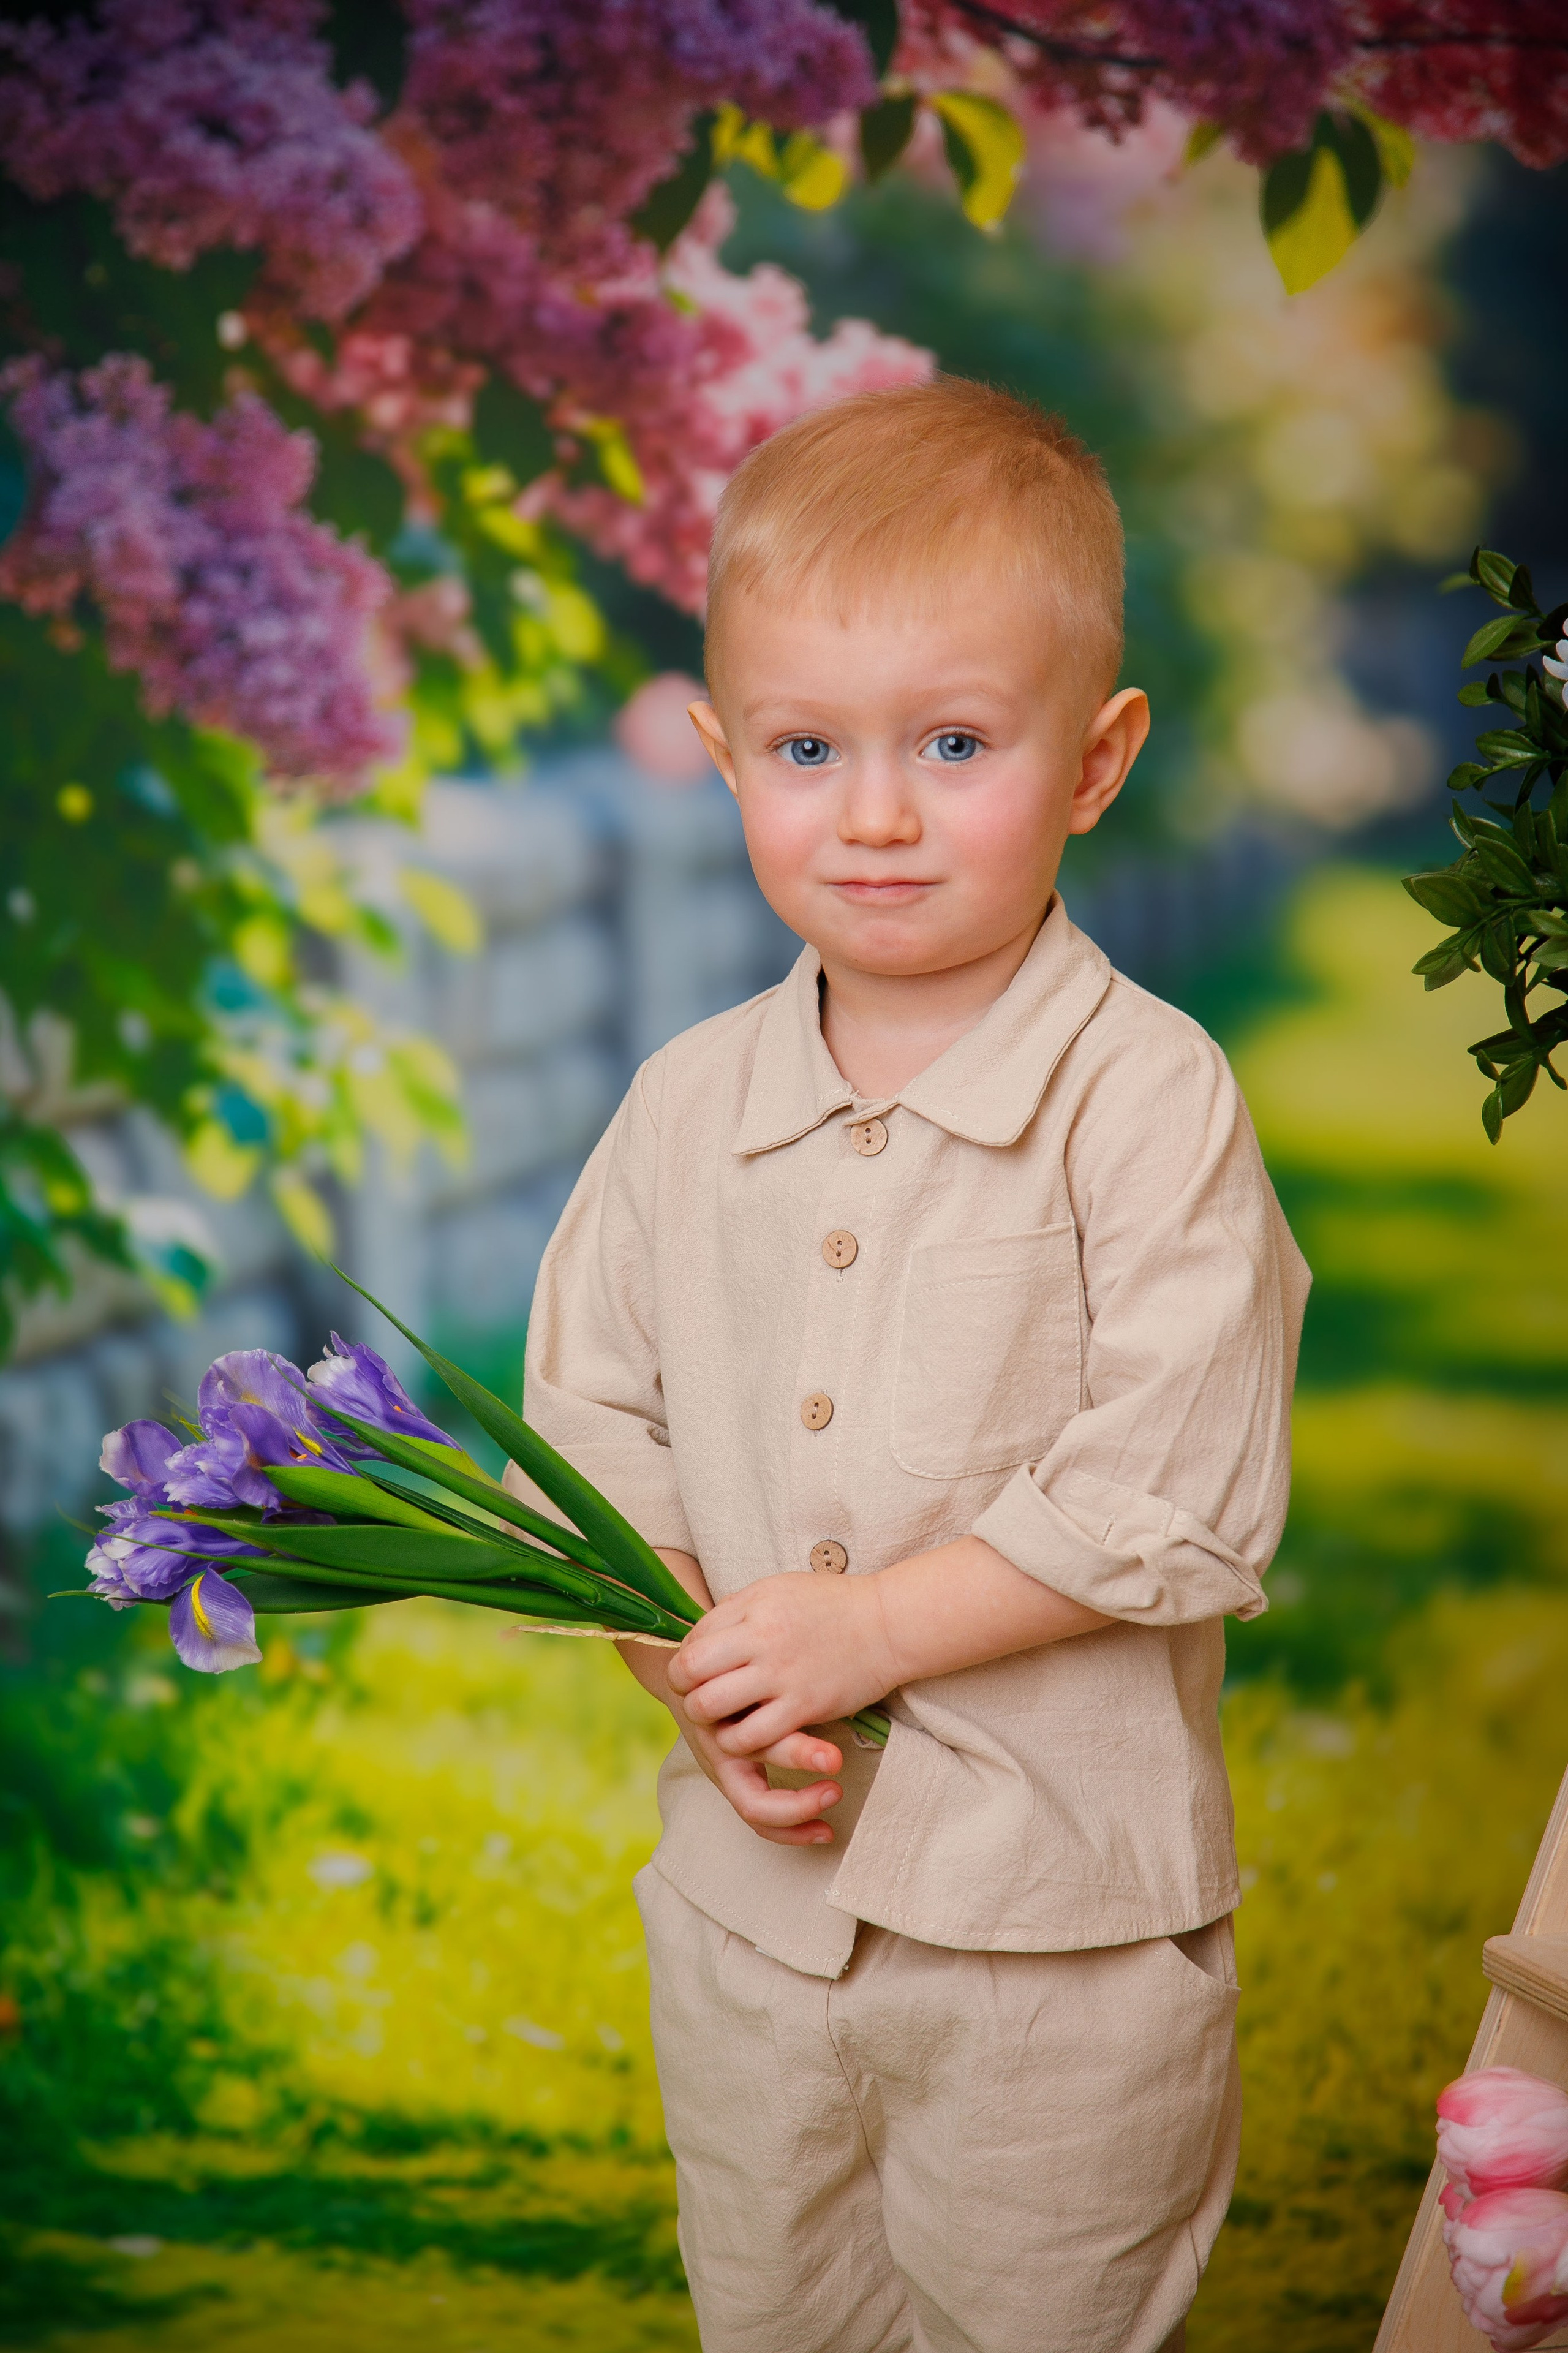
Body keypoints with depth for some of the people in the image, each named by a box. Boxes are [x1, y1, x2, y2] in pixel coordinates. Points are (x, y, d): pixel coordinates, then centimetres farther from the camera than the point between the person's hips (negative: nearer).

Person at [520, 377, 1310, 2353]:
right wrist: (703, 1677, -10)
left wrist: (864, 1629, -20)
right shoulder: (688, 1109, 1)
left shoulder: (1150, 1102, -15)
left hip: (1068, 1911, -4)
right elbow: (593, 1420, 5)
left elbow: (1180, 1499, -19)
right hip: (752, 1887, 5)